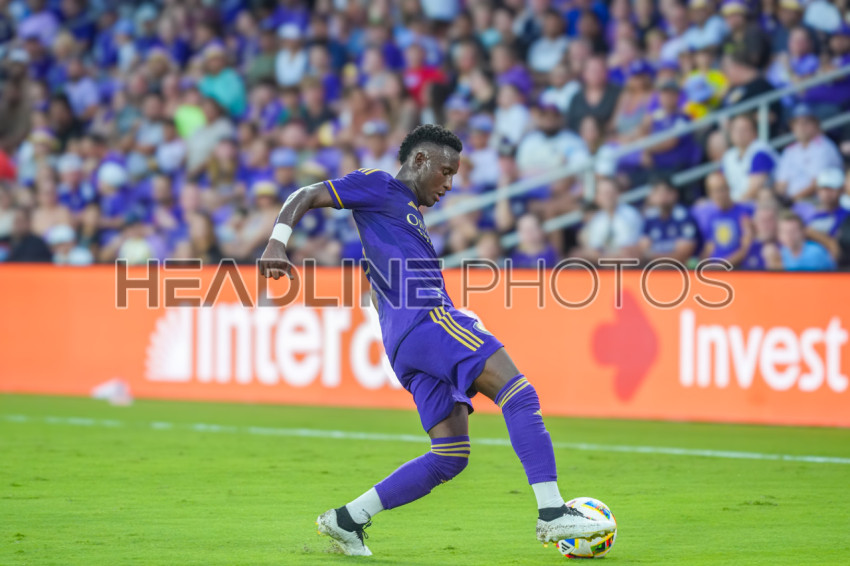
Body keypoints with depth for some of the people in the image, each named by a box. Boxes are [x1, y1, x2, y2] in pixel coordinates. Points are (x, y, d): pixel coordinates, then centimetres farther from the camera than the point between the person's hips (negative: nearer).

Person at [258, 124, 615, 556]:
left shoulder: (410, 216, 33)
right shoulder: (380, 188, 9)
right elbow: (305, 197, 1)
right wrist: (277, 244, -17)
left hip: (406, 347, 10)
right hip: (425, 317, -10)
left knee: (450, 456, 4)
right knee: (520, 394, -16)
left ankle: (346, 520, 4)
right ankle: (552, 513, -24)